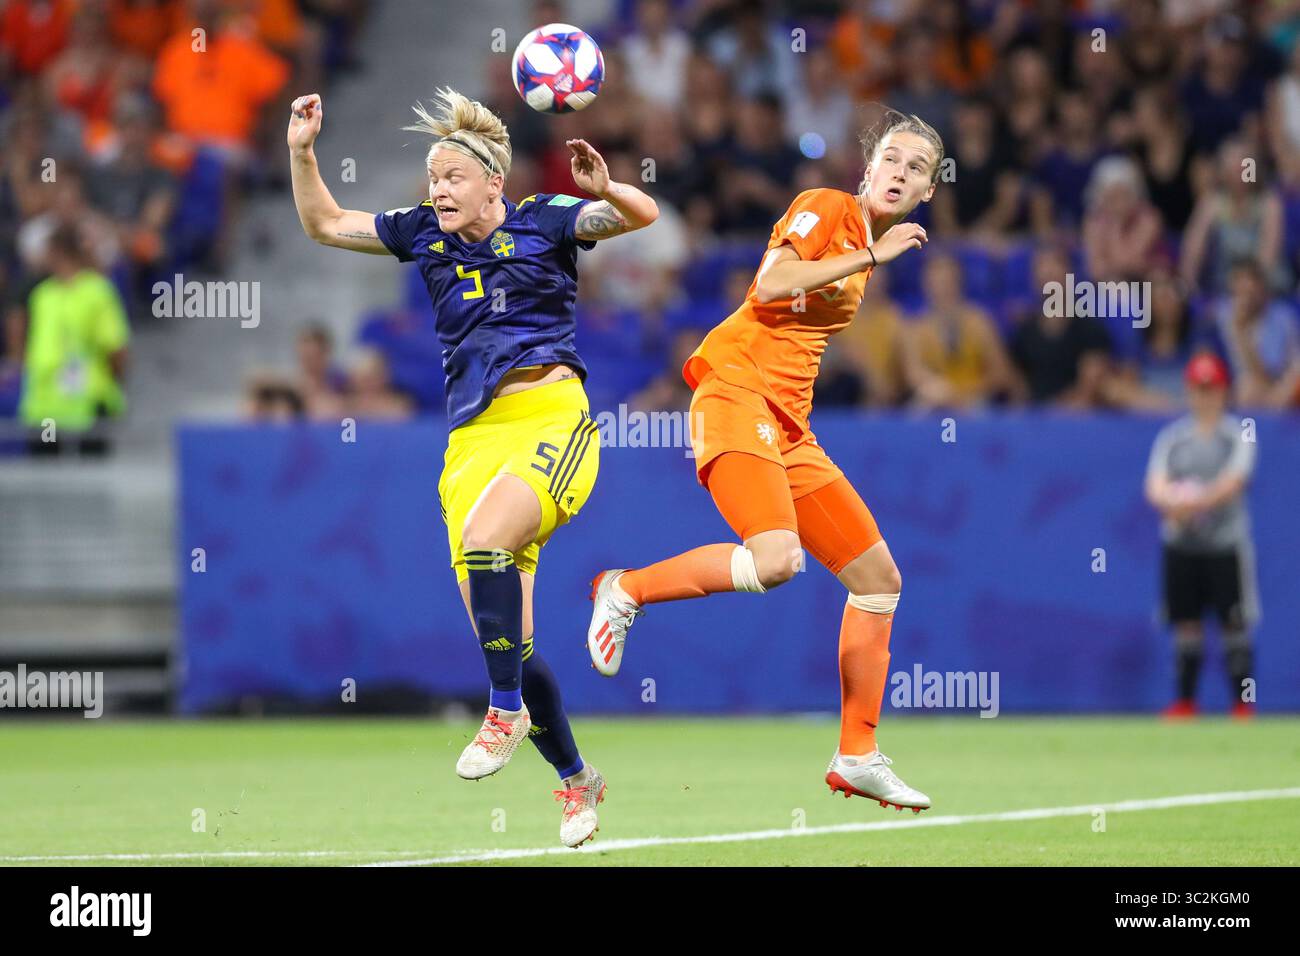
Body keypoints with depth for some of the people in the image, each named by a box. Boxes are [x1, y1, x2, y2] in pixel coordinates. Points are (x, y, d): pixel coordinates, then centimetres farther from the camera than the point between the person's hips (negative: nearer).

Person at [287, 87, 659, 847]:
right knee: (506, 641, 1)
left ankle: (508, 714, -19)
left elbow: (643, 215, -8)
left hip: (550, 419, -5)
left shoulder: (543, 223, 2)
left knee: (483, 537, -34)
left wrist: (606, 189, -28)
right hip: (474, 437, 5)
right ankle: (576, 779, 18)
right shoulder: (426, 235, 14)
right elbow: (326, 225, 21)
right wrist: (302, 154, 7)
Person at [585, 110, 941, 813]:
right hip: (737, 393, -9)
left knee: (879, 578, 8)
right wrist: (871, 257, -15)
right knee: (777, 559, -31)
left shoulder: (865, 247, 20)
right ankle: (625, 591, -10)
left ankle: (858, 758, 16)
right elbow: (770, 285, -20)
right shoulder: (826, 208, -4)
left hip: (790, 427, 9)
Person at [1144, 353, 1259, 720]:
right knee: (1186, 622, 5)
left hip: (1226, 542, -3)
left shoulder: (1238, 435, -1)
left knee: (1234, 624, -3)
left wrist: (1195, 503, -28)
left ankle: (1243, 701, 2)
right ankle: (1185, 700, 11)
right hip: (1180, 543, 3)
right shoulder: (1172, 436, 9)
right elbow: (1155, 486, 1)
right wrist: (1171, 501, -22)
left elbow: (1232, 483, -13)